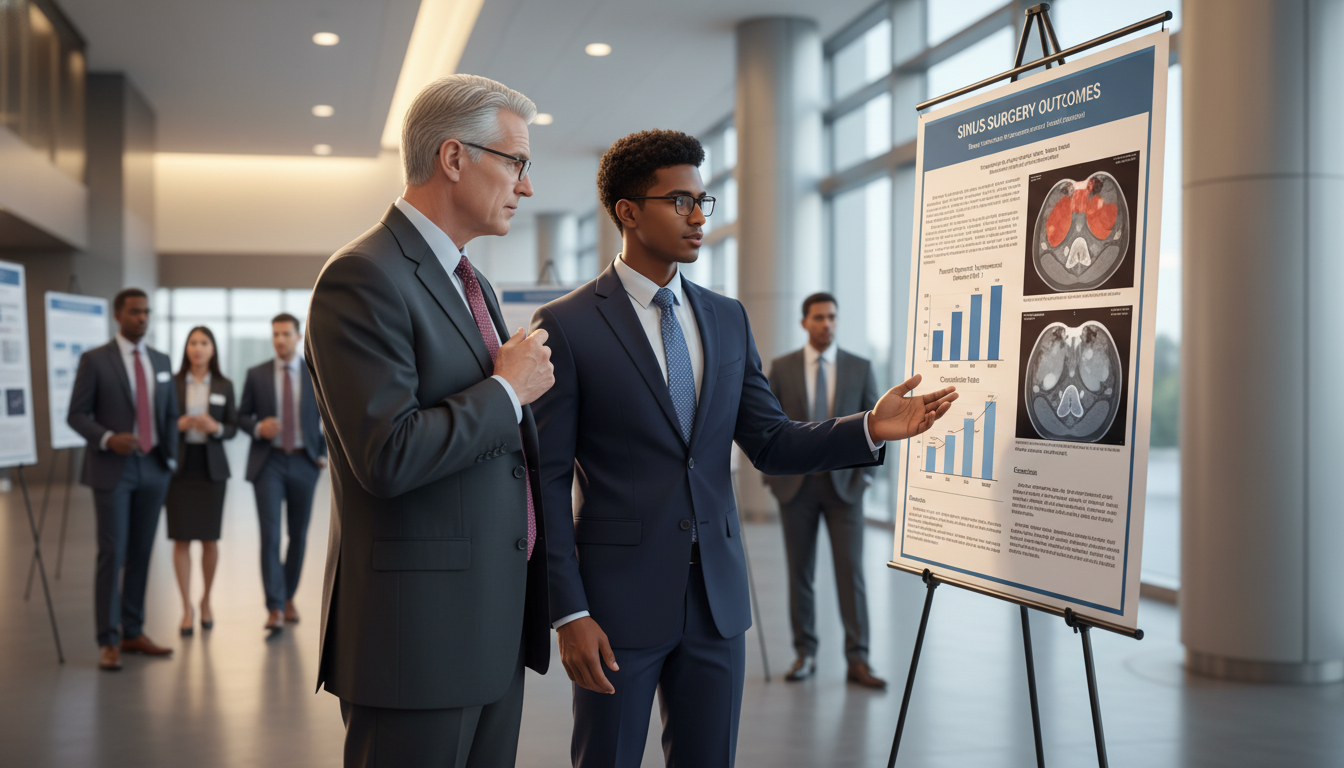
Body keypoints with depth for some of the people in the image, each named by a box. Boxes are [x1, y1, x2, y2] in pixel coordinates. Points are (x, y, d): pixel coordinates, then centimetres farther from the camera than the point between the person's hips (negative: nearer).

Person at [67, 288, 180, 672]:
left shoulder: (161, 361, 11)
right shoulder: (94, 360, -4)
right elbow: (76, 415, -5)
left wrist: (170, 457, 8)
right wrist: (107, 438, -20)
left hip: (152, 468, 5)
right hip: (112, 468, -5)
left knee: (141, 554, 7)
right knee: (112, 554, -7)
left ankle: (133, 633, 15)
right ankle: (108, 642, -1)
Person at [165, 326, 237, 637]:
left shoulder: (224, 386, 4)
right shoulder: (172, 384, 1)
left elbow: (233, 428, 5)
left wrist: (215, 427, -14)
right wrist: (177, 425, -16)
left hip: (211, 467, 1)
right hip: (179, 465, -1)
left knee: (209, 538, 4)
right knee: (181, 538, -3)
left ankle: (206, 600, 23)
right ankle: (187, 608, 5)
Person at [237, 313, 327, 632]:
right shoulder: (256, 374, 2)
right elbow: (242, 416, 8)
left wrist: (325, 452, 2)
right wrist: (258, 428, -13)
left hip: (304, 463, 2)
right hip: (268, 462, -1)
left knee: (298, 535, 9)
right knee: (270, 534, -12)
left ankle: (288, 597, 26)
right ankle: (274, 608, -13)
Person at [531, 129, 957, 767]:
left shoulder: (728, 320, 10)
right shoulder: (566, 326, -7)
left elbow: (771, 444, 8)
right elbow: (547, 480, -8)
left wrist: (871, 428, -9)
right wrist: (569, 613, -12)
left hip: (717, 595, 5)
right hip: (619, 598, -4)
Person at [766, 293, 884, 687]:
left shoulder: (860, 368, 5)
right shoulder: (781, 368, 4)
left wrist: (866, 472, -2)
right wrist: (771, 472, -1)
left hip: (844, 482, 0)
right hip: (796, 482, 1)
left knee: (851, 570, -5)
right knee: (799, 571, 5)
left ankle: (857, 660, -1)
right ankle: (805, 653, 15)